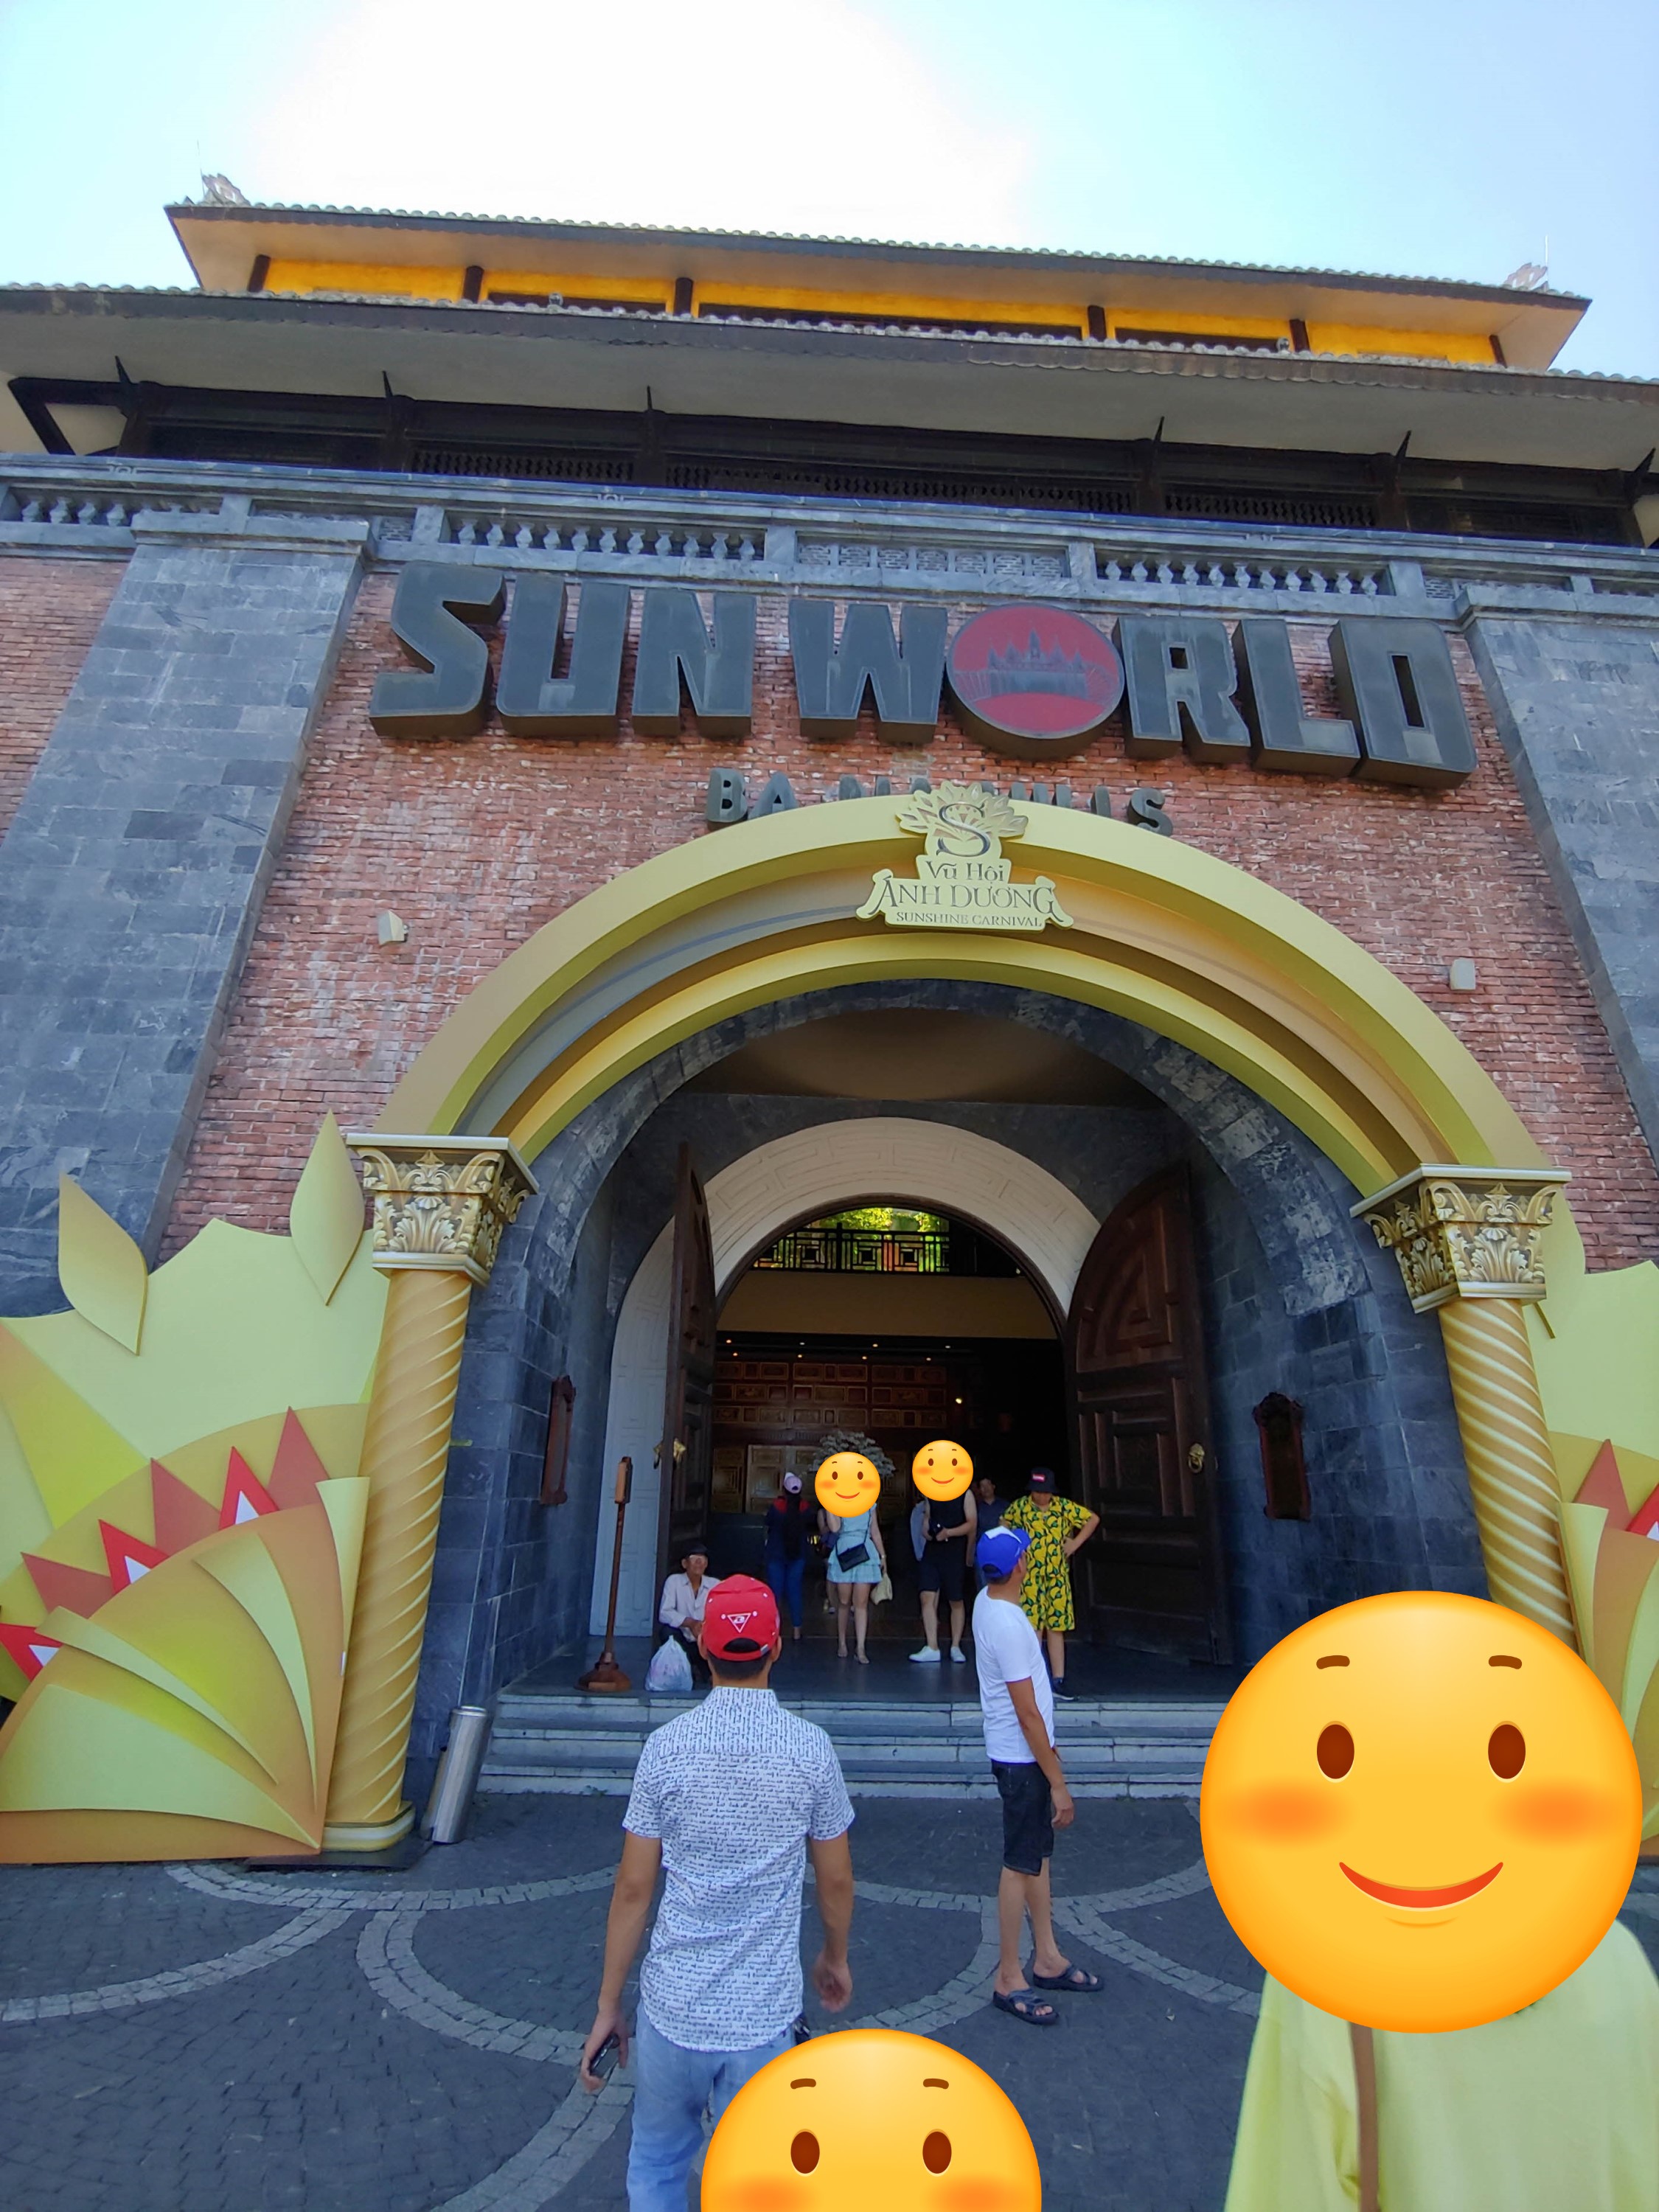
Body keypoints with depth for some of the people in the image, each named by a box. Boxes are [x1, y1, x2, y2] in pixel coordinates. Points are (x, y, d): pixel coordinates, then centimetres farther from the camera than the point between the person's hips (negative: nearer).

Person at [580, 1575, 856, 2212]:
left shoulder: (667, 1746, -12)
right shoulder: (810, 1748, -12)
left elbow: (634, 1886, -6)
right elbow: (835, 1879, -1)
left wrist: (608, 2003, 6)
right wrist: (836, 1957, 18)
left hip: (672, 2006, 1)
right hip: (764, 2015, -1)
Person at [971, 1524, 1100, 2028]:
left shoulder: (986, 1601, -2)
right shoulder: (1008, 1626, -31)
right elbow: (1027, 1713, -26)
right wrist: (1058, 1782, -18)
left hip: (1023, 1753, 9)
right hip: (1021, 1759, -9)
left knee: (1038, 1855, 20)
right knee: (1021, 1865, 6)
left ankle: (1048, 1958, 35)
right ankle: (1008, 1980, 20)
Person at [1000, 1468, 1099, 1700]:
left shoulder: (1064, 1507, -2)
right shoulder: (1019, 1507, -3)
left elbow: (1093, 1519, 6)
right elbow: (1004, 1527, 14)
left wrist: (1075, 1543, 1)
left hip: (1057, 1578, 2)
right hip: (1029, 1578, -2)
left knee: (1056, 1629, 6)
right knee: (1031, 1628, -3)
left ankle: (1058, 1680, 13)